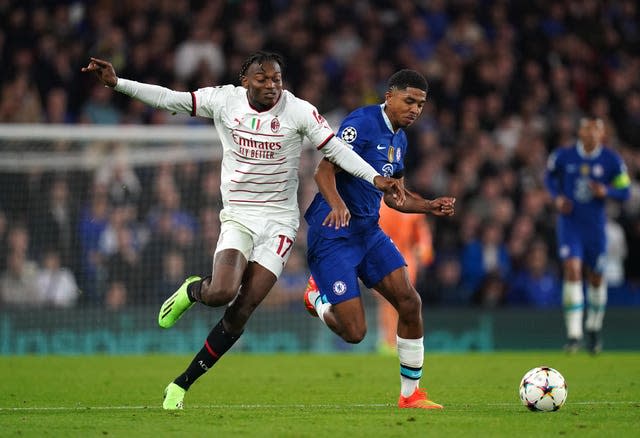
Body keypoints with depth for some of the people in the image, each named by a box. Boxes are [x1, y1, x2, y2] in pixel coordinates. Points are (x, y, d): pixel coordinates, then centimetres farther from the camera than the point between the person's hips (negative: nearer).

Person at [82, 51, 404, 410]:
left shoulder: (299, 111, -7)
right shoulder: (224, 101, -4)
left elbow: (336, 148, -5)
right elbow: (167, 98, -2)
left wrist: (376, 178, -15)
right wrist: (117, 83, -9)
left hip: (279, 221, 0)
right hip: (238, 216, 0)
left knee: (241, 311, -7)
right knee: (221, 293, -25)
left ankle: (183, 384, 7)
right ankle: (192, 290, 16)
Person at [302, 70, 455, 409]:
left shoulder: (399, 139, 13)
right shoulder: (362, 124, -15)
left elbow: (395, 195, 22)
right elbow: (324, 170, -23)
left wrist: (430, 206, 5)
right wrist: (337, 204, -42)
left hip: (368, 231, 8)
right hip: (332, 233, -8)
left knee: (410, 303, -6)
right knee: (354, 333, -10)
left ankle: (410, 394, 7)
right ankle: (317, 296, 24)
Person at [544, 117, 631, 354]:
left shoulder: (612, 160, -5)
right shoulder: (562, 156, -5)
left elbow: (624, 190, 1)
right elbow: (549, 176, 14)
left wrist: (606, 191, -19)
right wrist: (557, 197, -4)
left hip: (595, 225, 1)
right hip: (569, 222, -1)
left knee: (596, 278, 10)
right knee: (572, 270, -18)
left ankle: (594, 327, 35)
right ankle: (574, 333, -19)